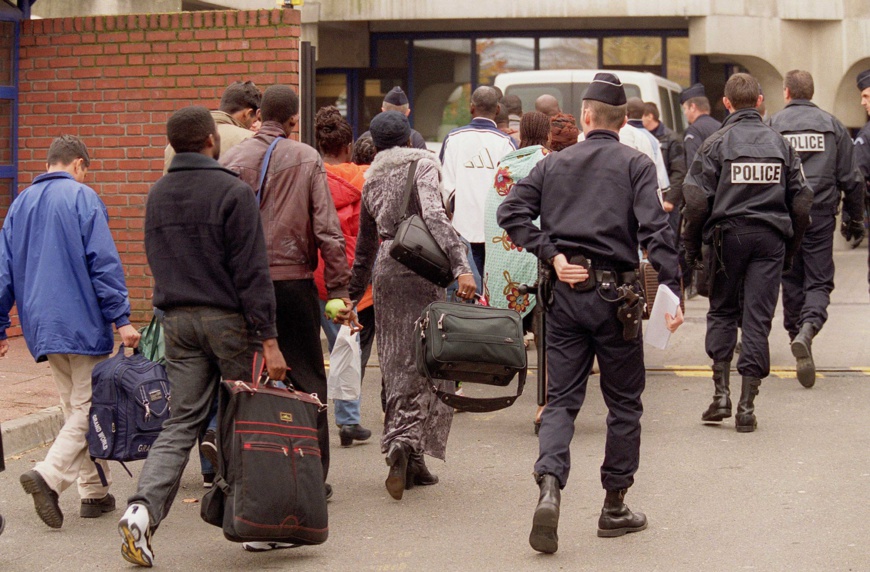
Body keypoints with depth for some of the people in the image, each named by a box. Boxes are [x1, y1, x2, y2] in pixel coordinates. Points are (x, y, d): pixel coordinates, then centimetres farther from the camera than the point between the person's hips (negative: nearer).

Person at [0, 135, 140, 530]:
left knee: (76, 409, 13)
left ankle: (95, 493, 15)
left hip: (42, 326, 7)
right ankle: (49, 475, -21)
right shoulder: (82, 197, -6)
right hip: (81, 321, -7)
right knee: (88, 407, -3)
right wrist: (122, 319, -11)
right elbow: (104, 263, -12)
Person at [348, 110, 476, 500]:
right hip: (418, 266, -5)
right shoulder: (423, 164, -2)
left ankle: (410, 460, 9)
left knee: (398, 365, 9)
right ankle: (406, 443, -22)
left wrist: (354, 292, 32)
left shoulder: (371, 178, 15)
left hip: (385, 267, 5)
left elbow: (365, 242, 22)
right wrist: (461, 267, -26)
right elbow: (434, 216, -19)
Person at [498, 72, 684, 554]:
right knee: (624, 402, 11)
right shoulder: (635, 165, 0)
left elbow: (511, 212, -2)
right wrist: (672, 291, -15)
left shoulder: (554, 164, 9)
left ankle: (549, 487, -17)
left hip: (564, 294, 3)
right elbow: (654, 230, -12)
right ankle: (615, 507, 17)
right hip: (614, 294, -2)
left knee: (561, 400, 6)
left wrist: (552, 255, -3)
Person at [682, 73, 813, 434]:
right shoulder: (781, 144, 7)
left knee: (722, 312, 13)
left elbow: (697, 200, -8)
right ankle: (747, 406, 1)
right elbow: (801, 201, 8)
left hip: (727, 235, -2)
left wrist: (692, 245, 2)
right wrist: (790, 249, 16)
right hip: (770, 239, 2)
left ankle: (721, 393, 5)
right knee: (758, 319, 3)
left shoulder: (717, 143, -3)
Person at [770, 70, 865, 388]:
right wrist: (855, 219, 17)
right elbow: (851, 179, 7)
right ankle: (807, 329, -24)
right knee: (819, 280, 1)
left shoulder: (772, 126, 0)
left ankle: (796, 334, 16)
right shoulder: (832, 125, 6)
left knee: (791, 280, 12)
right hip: (821, 215, 0)